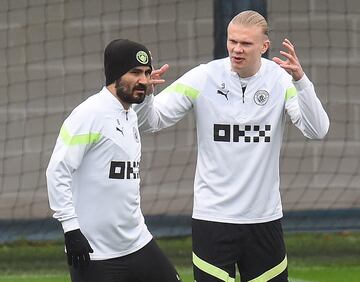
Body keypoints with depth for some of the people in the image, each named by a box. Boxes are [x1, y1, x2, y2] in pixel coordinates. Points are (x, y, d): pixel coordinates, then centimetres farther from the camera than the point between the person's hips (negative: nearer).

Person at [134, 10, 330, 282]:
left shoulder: (282, 79, -3)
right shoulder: (202, 78, -5)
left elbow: (317, 130, -16)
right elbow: (150, 121, -5)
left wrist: (300, 79, -29)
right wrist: (144, 92, -27)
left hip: (264, 216, 2)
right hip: (212, 216, -2)